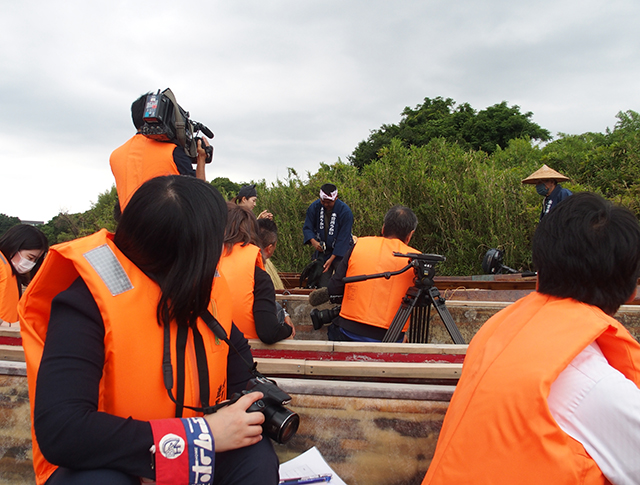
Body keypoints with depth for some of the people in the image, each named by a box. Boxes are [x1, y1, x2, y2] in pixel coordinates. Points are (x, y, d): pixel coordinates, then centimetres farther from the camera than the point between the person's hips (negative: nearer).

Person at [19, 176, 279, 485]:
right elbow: (58, 430, -34)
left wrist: (242, 407, -9)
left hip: (198, 456, 4)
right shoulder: (89, 301, -24)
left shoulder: (208, 289, -6)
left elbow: (236, 351, 13)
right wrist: (201, 436, -33)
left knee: (257, 454, -23)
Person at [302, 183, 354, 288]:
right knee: (322, 284, 2)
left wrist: (332, 258, -18)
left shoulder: (345, 211, -17)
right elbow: (307, 227, 2)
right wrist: (313, 241, -20)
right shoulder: (314, 207, -5)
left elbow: (343, 238, -16)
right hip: (322, 251, 3)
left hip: (341, 252, -3)